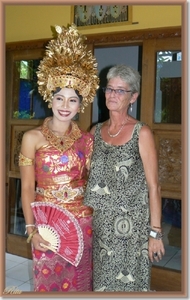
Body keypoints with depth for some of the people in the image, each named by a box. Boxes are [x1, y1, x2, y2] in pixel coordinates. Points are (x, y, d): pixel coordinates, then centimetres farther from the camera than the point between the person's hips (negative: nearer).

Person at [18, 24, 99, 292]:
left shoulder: (87, 140, 1)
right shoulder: (32, 138, -7)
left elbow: (90, 182, 9)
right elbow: (27, 188, -5)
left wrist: (95, 220, 4)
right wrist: (31, 229, -10)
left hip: (81, 222, 2)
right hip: (46, 222, -2)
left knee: (78, 282, 15)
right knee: (48, 282, 12)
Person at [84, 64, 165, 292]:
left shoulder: (141, 133, -8)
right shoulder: (96, 130, 6)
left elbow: (153, 186, -9)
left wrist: (155, 232, -11)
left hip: (130, 225, -4)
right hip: (98, 222, 4)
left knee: (126, 281, 9)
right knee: (100, 280, 16)